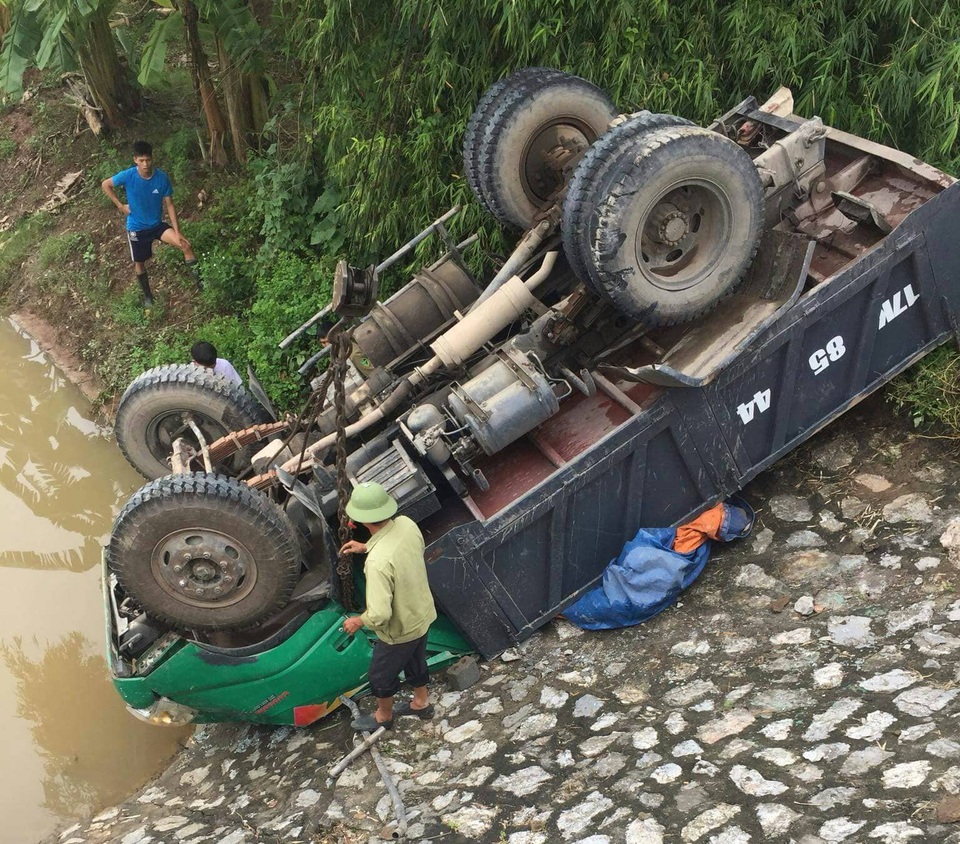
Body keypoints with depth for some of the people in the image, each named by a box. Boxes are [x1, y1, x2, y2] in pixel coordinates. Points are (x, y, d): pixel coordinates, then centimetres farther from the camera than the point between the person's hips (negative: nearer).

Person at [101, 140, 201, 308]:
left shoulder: (162, 177, -17)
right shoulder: (128, 176, -21)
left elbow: (169, 204, -10)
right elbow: (105, 185, -3)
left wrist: (177, 232, -14)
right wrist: (120, 205, -6)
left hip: (157, 224, 1)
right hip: (137, 227, -1)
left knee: (185, 245, -19)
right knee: (140, 263, 14)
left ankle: (199, 281, -8)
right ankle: (147, 295, 37)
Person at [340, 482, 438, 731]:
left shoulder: (378, 562, -41)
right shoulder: (406, 524, -18)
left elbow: (380, 614, -37)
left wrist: (358, 622, -15)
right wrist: (367, 547, 9)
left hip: (399, 629, -6)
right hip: (422, 614, 7)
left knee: (381, 675, 23)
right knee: (415, 660, 33)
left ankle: (383, 716, 49)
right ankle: (421, 703, 57)